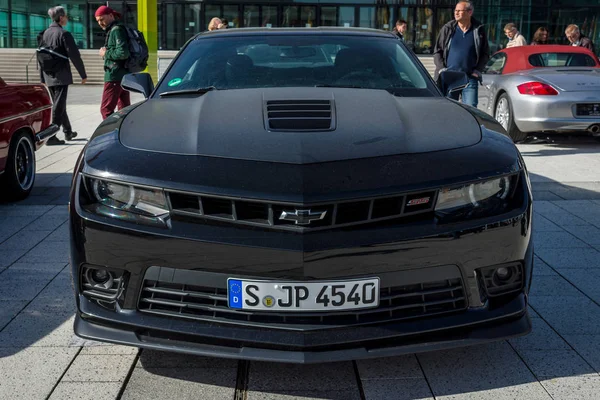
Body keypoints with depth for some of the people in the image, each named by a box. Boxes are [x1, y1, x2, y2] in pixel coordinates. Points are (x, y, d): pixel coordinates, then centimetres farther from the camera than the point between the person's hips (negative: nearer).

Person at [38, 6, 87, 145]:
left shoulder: (44, 34, 11)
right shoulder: (64, 34, -10)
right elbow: (75, 56, -13)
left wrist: (43, 78, 18)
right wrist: (83, 75, -5)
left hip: (49, 77, 7)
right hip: (61, 76, -7)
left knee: (59, 105, 19)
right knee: (58, 107, -5)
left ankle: (68, 132, 32)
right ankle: (51, 137, -9)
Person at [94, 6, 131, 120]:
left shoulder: (116, 30, -11)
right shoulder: (113, 30, 20)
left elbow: (123, 53, -23)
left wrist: (106, 53, -10)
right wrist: (107, 53, 5)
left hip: (115, 76, -10)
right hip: (124, 75, 10)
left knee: (106, 109, -9)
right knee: (124, 109, 11)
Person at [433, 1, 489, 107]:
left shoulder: (479, 30, 6)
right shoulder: (447, 29, 6)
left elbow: (485, 53, 12)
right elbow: (437, 51, 9)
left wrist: (478, 70, 0)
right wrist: (441, 68, -4)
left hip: (470, 78, -1)